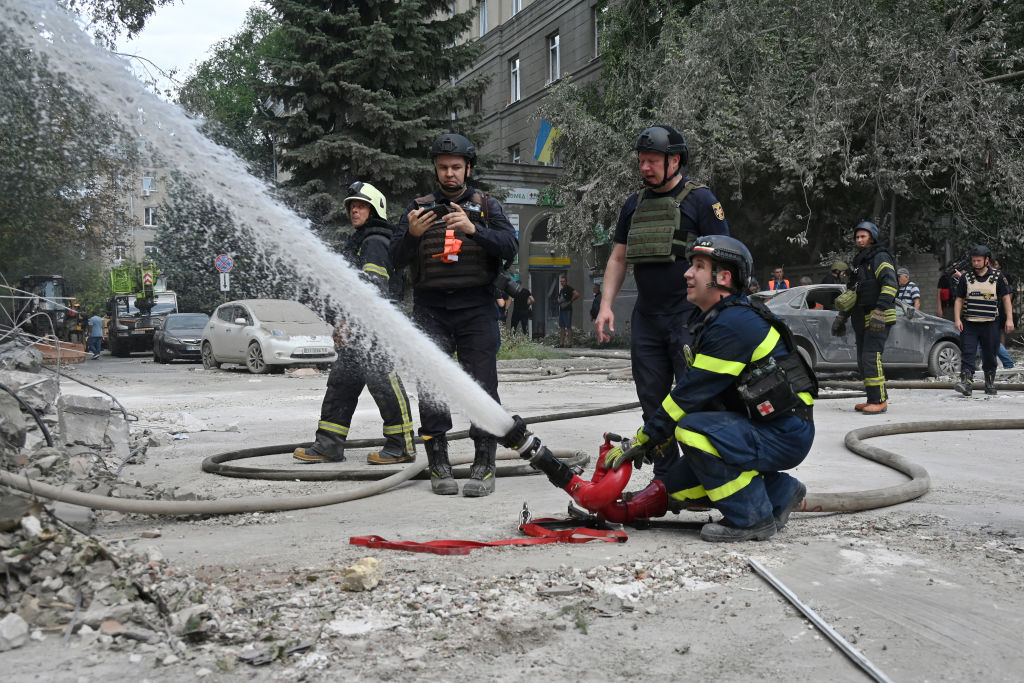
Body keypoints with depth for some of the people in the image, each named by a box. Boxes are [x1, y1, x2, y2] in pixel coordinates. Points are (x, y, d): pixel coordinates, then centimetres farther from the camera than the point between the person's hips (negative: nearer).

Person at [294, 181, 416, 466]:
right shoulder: (356, 242, 25)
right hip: (356, 329, 10)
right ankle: (329, 445, 13)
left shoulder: (376, 242, -8)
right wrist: (342, 324, 23)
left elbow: (372, 288, -19)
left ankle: (402, 445, -1)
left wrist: (349, 321, -22)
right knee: (341, 381, 9)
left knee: (382, 382, -9)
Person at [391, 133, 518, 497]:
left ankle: (484, 467, -1)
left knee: (481, 384, -6)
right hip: (430, 309, 1)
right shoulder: (418, 207, 14)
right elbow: (398, 259, 4)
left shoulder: (488, 207, 12)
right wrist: (411, 234, -18)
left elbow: (510, 247, -5)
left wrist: (473, 229, -21)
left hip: (475, 307, -1)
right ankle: (438, 465, 3)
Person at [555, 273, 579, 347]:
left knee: (568, 327, -8)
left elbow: (577, 294, -21)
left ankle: (569, 344, -8)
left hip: (567, 310, -9)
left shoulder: (569, 288, -7)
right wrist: (558, 300, 5)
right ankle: (561, 343, 9)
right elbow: (558, 299, 29)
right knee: (561, 327, 8)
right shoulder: (561, 290, 19)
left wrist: (570, 301, -14)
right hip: (561, 310, 9)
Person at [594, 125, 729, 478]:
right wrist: (606, 305, 9)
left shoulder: (700, 200, -3)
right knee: (653, 403, 8)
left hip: (689, 317, -6)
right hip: (646, 318, 6)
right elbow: (617, 258, 18)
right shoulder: (635, 204, 15)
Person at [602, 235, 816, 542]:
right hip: (761, 428, 9)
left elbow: (692, 394, -22)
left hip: (785, 436, -9)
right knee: (677, 486, 2)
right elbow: (696, 392, 15)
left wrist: (644, 441, -14)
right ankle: (779, 492, 15)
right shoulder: (718, 320, 12)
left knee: (694, 430, -29)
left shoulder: (734, 324, -21)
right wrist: (656, 441, 10)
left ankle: (752, 518, -13)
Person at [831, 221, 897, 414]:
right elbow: (852, 293, 29)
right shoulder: (859, 262, 22)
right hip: (863, 321, 9)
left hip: (879, 320, -9)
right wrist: (841, 317, 26)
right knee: (863, 361, 8)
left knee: (871, 358, -17)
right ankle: (876, 400, 15)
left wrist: (879, 311, -29)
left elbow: (890, 285, -20)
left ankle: (879, 400, -15)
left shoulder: (880, 257, -6)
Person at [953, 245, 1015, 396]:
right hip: (969, 323, 0)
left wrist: (1009, 319, -2)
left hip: (990, 324, 0)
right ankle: (966, 383, -16)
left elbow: (1006, 298, 6)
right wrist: (957, 319, -1)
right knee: (967, 354, -10)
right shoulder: (966, 277, 7)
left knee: (989, 356, 7)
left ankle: (990, 384, 20)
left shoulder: (997, 277, 5)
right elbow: (959, 300, 9)